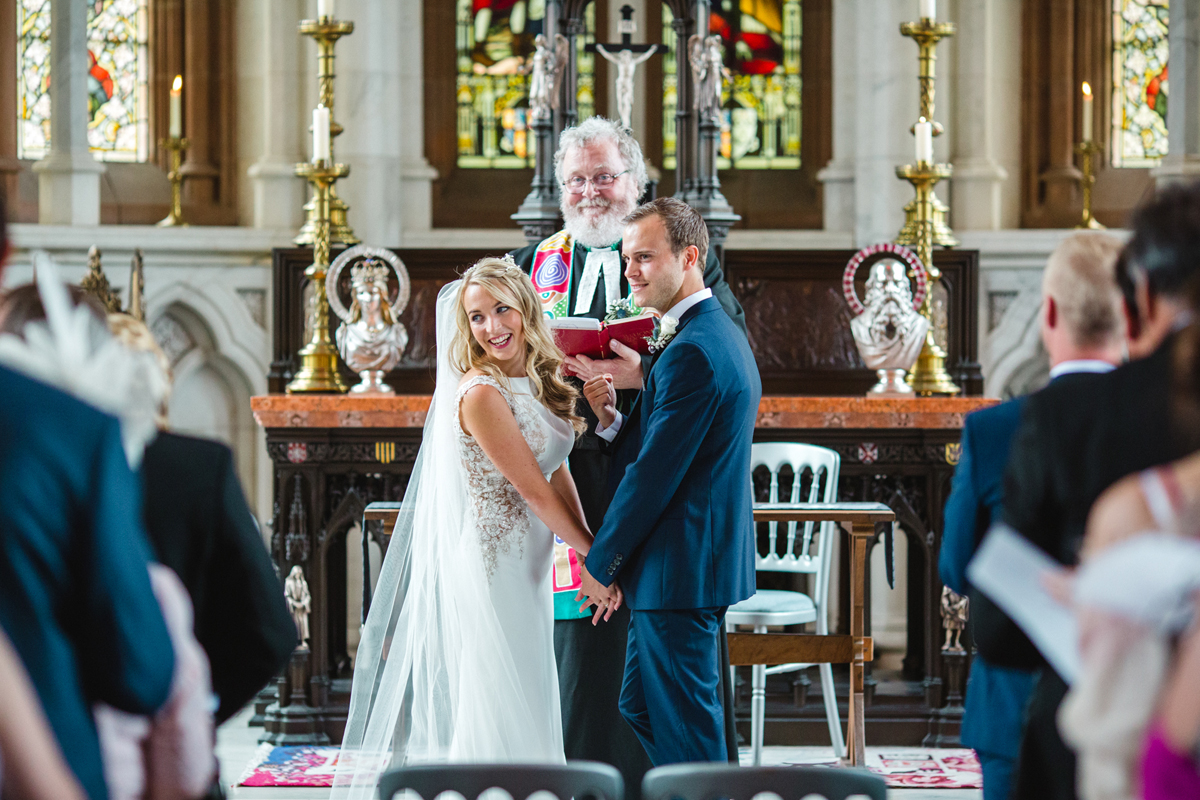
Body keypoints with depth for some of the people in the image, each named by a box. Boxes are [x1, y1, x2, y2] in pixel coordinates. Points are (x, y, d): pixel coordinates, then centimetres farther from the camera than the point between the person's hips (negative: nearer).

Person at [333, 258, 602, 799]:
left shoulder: (538, 381, 8)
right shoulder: (481, 393, -19)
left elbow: (557, 472, 8)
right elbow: (533, 490, -16)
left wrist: (592, 548, -4)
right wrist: (594, 554, -8)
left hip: (525, 567, 9)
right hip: (489, 567, -9)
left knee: (529, 703, 15)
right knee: (500, 710, -2)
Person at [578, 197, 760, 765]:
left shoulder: (691, 353, -20)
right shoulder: (721, 335, 14)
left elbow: (654, 475, -20)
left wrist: (600, 562, -10)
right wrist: (611, 418, -3)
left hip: (680, 569, -10)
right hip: (706, 558, 10)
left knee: (684, 723, -1)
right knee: (640, 706, 18)